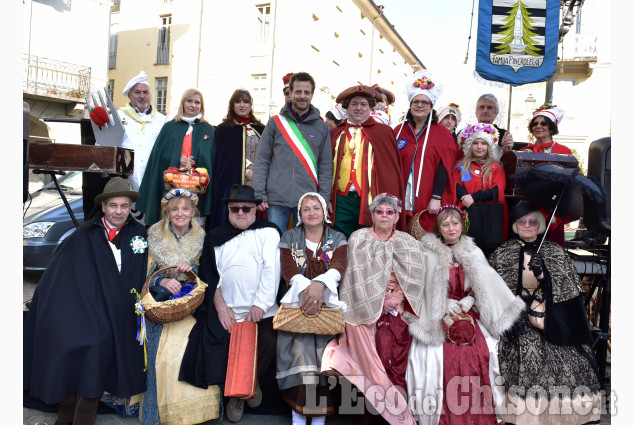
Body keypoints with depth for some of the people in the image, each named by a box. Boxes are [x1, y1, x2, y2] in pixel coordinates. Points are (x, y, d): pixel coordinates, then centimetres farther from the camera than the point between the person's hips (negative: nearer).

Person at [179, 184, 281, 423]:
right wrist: (220, 307, -4)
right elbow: (210, 276, 8)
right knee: (219, 350, -12)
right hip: (227, 311, 2)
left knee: (268, 342, -21)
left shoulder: (268, 232, 6)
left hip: (261, 310, -1)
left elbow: (271, 269, -4)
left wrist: (260, 304, -13)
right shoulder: (216, 237, 14)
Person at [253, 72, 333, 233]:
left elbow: (326, 167, 7)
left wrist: (324, 198, -1)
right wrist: (259, 194, -4)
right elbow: (261, 161, 4)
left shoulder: (321, 127, 8)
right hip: (276, 200, 0)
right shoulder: (276, 122, 5)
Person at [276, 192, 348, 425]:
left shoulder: (337, 238, 12)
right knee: (301, 345, -25)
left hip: (329, 302, 0)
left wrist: (320, 284, -26)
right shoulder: (289, 237, 13)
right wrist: (307, 289, -20)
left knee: (324, 345, -24)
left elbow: (339, 266, -6)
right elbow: (288, 269, -1)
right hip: (298, 301, 0)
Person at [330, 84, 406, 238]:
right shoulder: (338, 133, 13)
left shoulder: (382, 132, 6)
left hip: (371, 201, -2)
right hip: (341, 199, 2)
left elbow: (391, 170, 3)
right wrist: (327, 198, 6)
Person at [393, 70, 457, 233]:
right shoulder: (399, 130, 11)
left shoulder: (441, 133, 4)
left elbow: (444, 167, -4)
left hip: (428, 203, -2)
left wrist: (436, 198, -13)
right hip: (402, 200, 2)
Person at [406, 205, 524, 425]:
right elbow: (425, 288, 0)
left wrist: (469, 300, -9)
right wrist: (446, 305, -11)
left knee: (480, 355, -16)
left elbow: (484, 285, 8)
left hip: (469, 315, 2)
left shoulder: (474, 252, 12)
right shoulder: (429, 254, 3)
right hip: (441, 318, -2)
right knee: (444, 358, -18)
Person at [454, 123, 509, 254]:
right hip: (467, 214, 0)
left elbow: (498, 191, 1)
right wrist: (467, 200, -17)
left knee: (489, 248, -12)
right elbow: (456, 188, 4)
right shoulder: (461, 166, 17)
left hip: (491, 216, 0)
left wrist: (474, 197, -12)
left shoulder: (496, 167, 15)